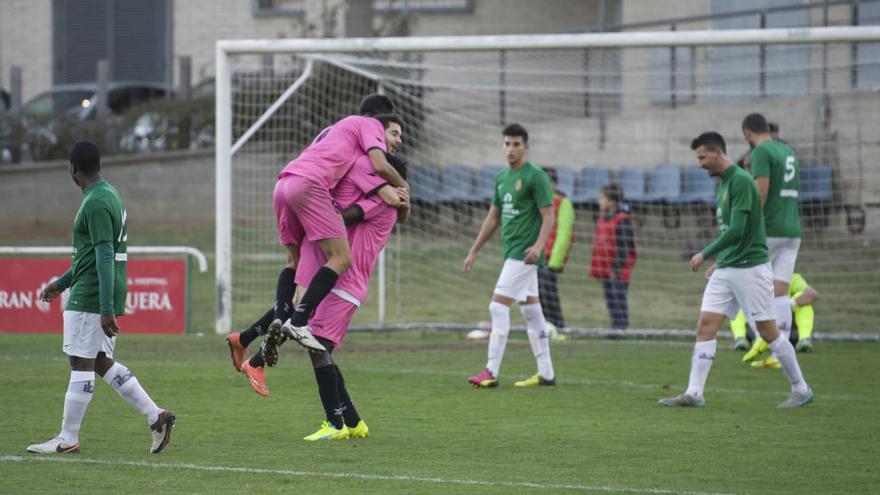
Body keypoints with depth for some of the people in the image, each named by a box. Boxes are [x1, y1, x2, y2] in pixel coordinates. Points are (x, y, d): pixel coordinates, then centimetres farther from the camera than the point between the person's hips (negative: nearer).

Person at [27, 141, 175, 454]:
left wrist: (106, 308, -25)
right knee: (102, 362, 13)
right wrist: (61, 284, 29)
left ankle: (67, 438, 2)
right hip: (103, 298, 10)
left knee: (81, 364, -3)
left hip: (89, 298, -10)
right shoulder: (110, 195, 16)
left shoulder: (96, 203, -16)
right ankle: (156, 417, 8)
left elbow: (104, 256, -22)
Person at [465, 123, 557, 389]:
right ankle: (546, 373, 13)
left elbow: (548, 217, -12)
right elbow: (493, 218, 21)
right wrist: (474, 251, 20)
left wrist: (539, 245, -27)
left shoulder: (536, 176, -9)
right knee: (531, 311, 9)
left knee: (499, 306, -13)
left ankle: (491, 372, -13)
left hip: (524, 254, -8)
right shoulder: (502, 177, 15)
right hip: (510, 251, 8)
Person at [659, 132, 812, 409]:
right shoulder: (723, 182, 14)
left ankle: (801, 391, 10)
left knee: (768, 332, -2)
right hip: (725, 270, 9)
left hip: (750, 268, -9)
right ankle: (694, 394, -4)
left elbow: (736, 230, -22)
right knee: (706, 325, -2)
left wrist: (705, 254, -15)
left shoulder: (740, 181, -15)